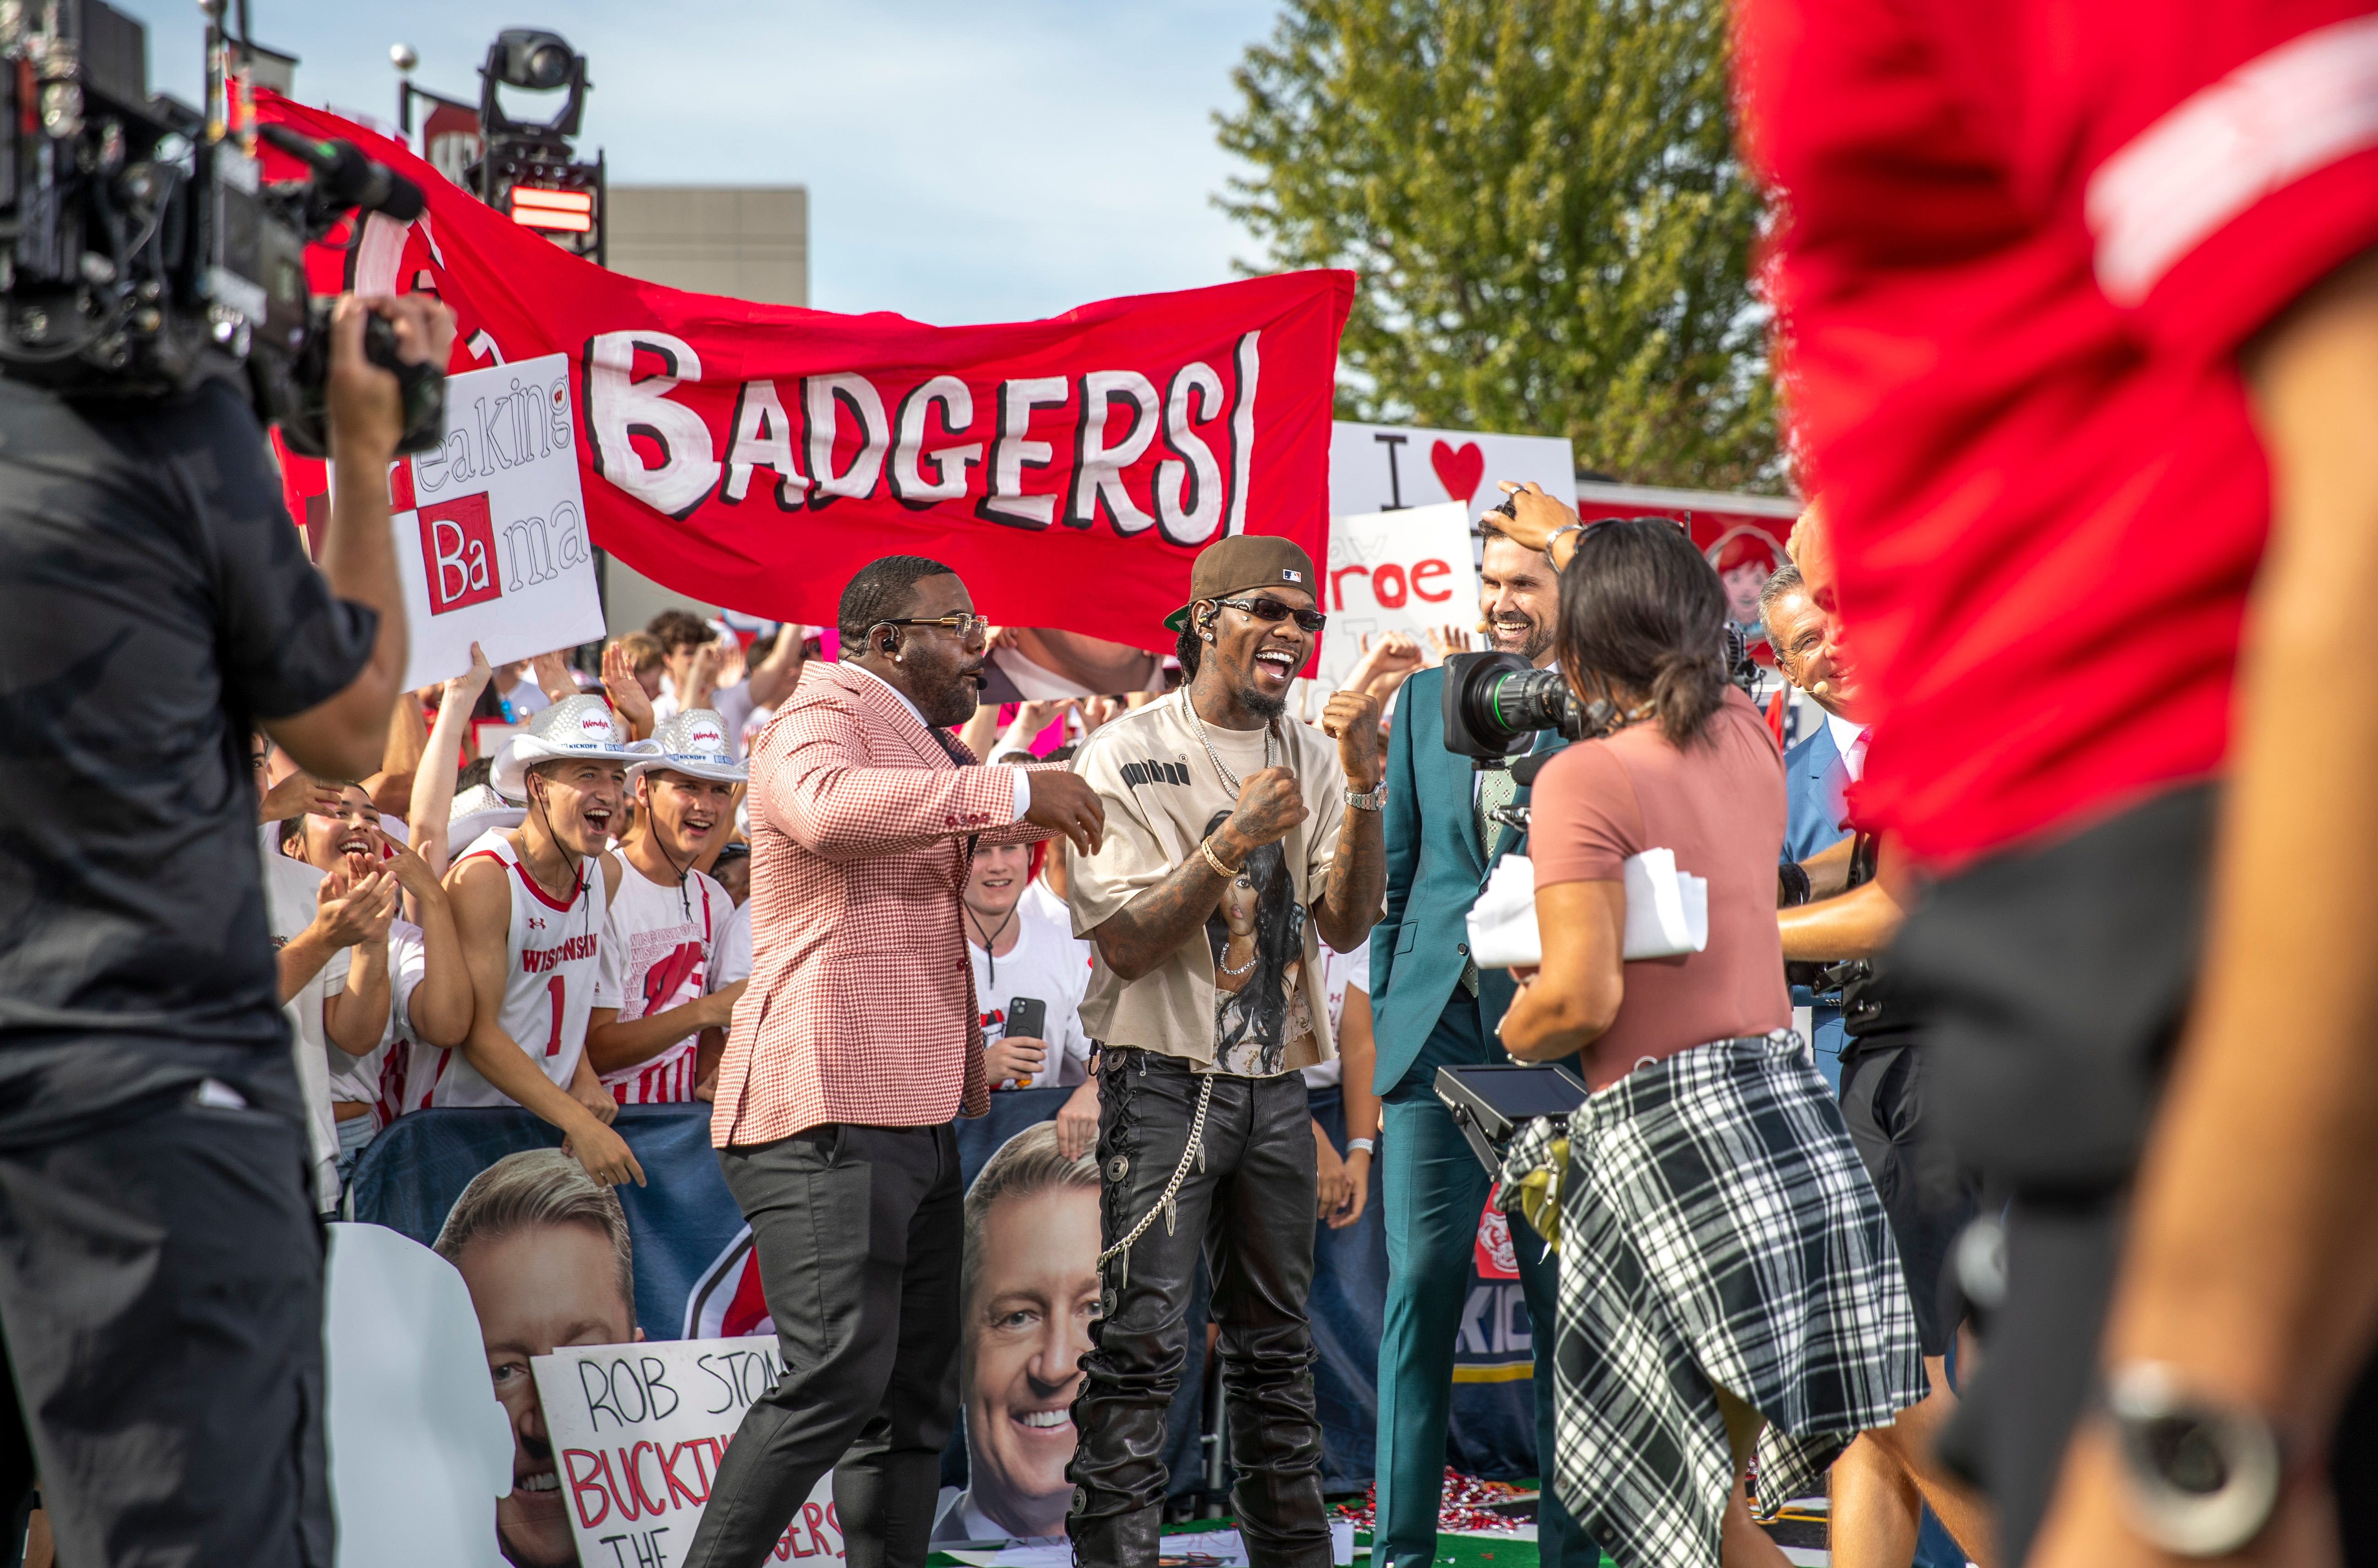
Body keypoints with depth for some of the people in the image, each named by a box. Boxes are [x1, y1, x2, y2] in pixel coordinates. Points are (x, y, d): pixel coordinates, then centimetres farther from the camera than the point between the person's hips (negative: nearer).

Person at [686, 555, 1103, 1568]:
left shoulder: (923, 751, 26)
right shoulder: (823, 718, -6)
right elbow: (828, 805, -32)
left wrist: (1010, 834, 24)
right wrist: (1013, 790, -27)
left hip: (914, 1114, 10)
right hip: (830, 1112, -10)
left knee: (919, 1393, 7)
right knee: (837, 1379, -18)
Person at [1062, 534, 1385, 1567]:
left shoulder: (1310, 756, 9)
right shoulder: (1125, 756, -5)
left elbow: (1346, 926, 0)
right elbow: (1127, 945, -11)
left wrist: (1364, 786, -12)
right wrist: (1232, 842, -22)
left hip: (1275, 1085, 5)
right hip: (1166, 1082, -5)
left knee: (1276, 1345, 12)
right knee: (1140, 1343, -9)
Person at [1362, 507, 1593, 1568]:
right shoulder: (1428, 698, 13)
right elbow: (1397, 866, 16)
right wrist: (1378, 1028, 11)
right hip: (1436, 1031, 3)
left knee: (1565, 1297, 2)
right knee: (1420, 1287, 0)